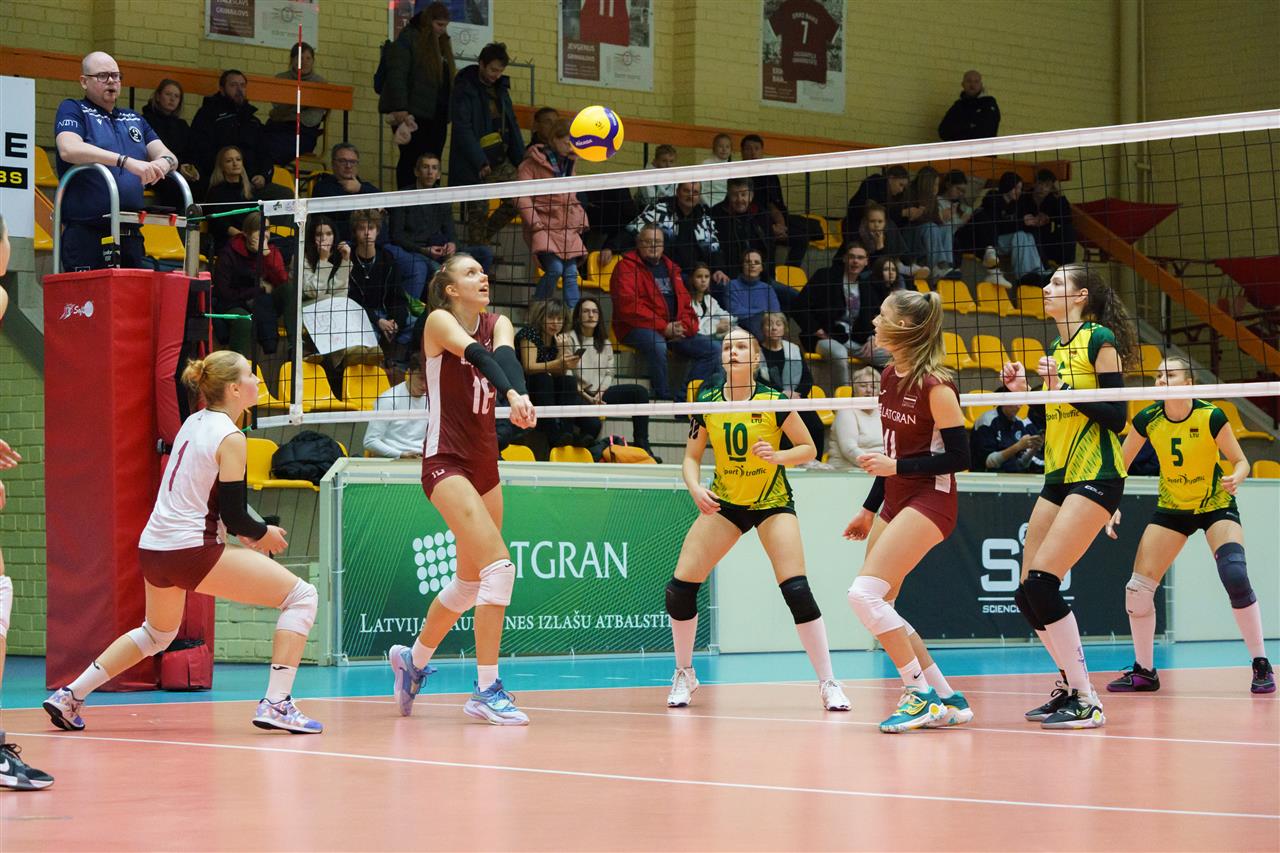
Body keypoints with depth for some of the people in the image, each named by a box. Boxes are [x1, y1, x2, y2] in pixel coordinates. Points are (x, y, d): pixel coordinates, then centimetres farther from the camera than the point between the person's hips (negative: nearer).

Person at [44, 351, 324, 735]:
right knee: (301, 596, -4)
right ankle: (276, 704, -12)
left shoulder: (194, 423, 13)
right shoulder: (230, 438, -11)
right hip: (192, 552, -9)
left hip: (153, 548, 9)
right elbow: (233, 514, -12)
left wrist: (241, 531, 20)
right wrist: (263, 534, 7)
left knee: (157, 633, 34)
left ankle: (69, 696, 31)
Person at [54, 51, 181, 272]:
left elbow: (165, 154, 13)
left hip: (132, 235, 6)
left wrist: (163, 163, -14)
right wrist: (127, 162, -25)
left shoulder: (134, 119, 22)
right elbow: (69, 149, -16)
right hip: (86, 235, -6)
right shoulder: (73, 110, 4)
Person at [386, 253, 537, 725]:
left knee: (470, 581, 15)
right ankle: (486, 690, -16)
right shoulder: (440, 321, -8)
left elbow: (503, 355, -17)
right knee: (499, 566, -19)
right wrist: (511, 394, -48)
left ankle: (413, 659, 37)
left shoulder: (498, 323, 6)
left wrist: (520, 393, -39)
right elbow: (476, 353, -28)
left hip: (484, 464, 7)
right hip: (446, 461, -7)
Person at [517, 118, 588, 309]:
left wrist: (580, 220, 15)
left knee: (571, 273, -4)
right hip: (544, 226, -6)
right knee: (555, 268, -21)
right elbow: (522, 197, -7)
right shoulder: (533, 163, -3)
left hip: (568, 228, 6)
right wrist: (535, 224, -14)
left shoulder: (568, 162, 17)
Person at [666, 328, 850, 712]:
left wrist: (778, 455, -26)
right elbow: (691, 457, 2)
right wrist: (696, 488, -18)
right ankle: (684, 674, 15)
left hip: (773, 503, -3)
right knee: (680, 586, -7)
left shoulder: (773, 401, -15)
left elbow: (808, 448, -6)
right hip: (723, 503, 3)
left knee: (797, 590, -19)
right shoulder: (706, 402, -7)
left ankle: (828, 683, -7)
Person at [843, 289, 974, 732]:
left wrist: (896, 467, -20)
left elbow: (959, 457, -15)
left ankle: (922, 694, -11)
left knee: (865, 593, -20)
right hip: (895, 501, 9)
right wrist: (869, 509, 21)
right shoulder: (889, 377, 9)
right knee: (876, 606, 7)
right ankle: (947, 701, 14)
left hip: (929, 500, -9)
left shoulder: (935, 385, -16)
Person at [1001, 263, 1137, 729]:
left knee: (1042, 581, -19)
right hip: (1059, 478, 9)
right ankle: (1070, 685, 18)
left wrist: (1064, 388, -21)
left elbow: (1117, 416, -14)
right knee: (1027, 594, 4)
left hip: (1096, 476, -9)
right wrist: (1023, 391, 8)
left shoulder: (1100, 339, -8)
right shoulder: (1058, 348, 17)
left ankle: (1085, 702, -13)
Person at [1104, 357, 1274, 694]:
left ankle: (1262, 666, -12)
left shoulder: (1211, 417, -22)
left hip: (1216, 505, -4)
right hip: (1171, 509, 4)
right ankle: (1144, 671, 12)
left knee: (1234, 575, -27)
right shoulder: (1147, 420, -13)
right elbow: (1120, 465, -1)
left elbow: (1240, 460, -11)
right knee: (1138, 589, -7)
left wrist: (1236, 477, -33)